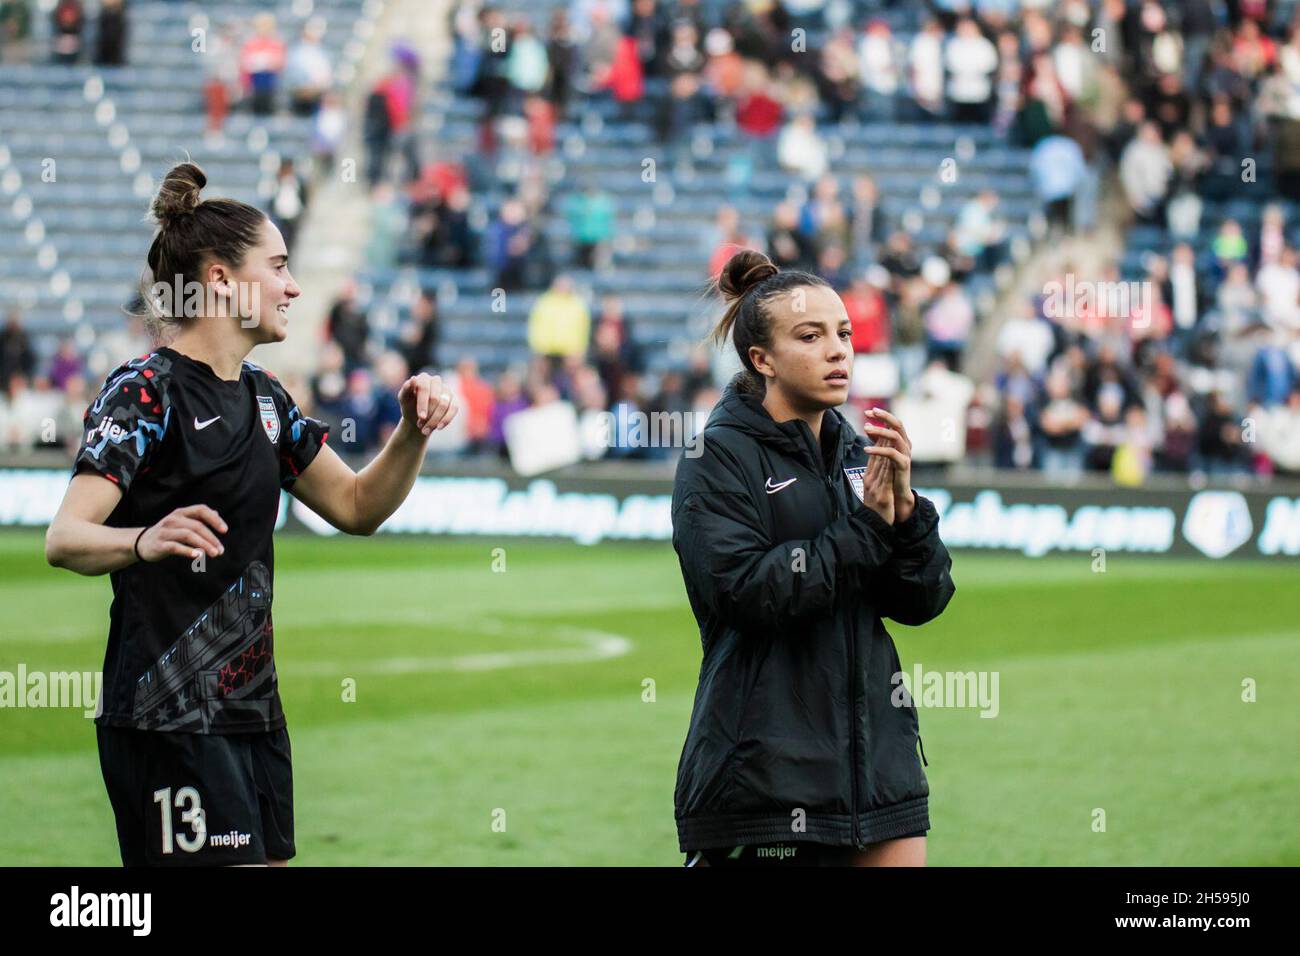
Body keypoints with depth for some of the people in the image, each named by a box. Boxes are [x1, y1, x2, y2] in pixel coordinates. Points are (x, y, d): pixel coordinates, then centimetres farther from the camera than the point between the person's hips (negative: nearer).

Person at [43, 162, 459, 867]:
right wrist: (145, 540, -43)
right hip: (169, 721, -8)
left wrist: (412, 433, 3)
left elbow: (356, 506, 22)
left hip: (253, 705, 9)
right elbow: (63, 539, -22)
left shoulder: (264, 398, 14)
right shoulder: (146, 391, -11)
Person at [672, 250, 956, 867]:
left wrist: (905, 507, -7)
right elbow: (745, 590, -19)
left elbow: (923, 602, 9)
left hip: (876, 756, 6)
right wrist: (865, 526, -13)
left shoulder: (855, 453, 14)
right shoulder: (719, 457, -5)